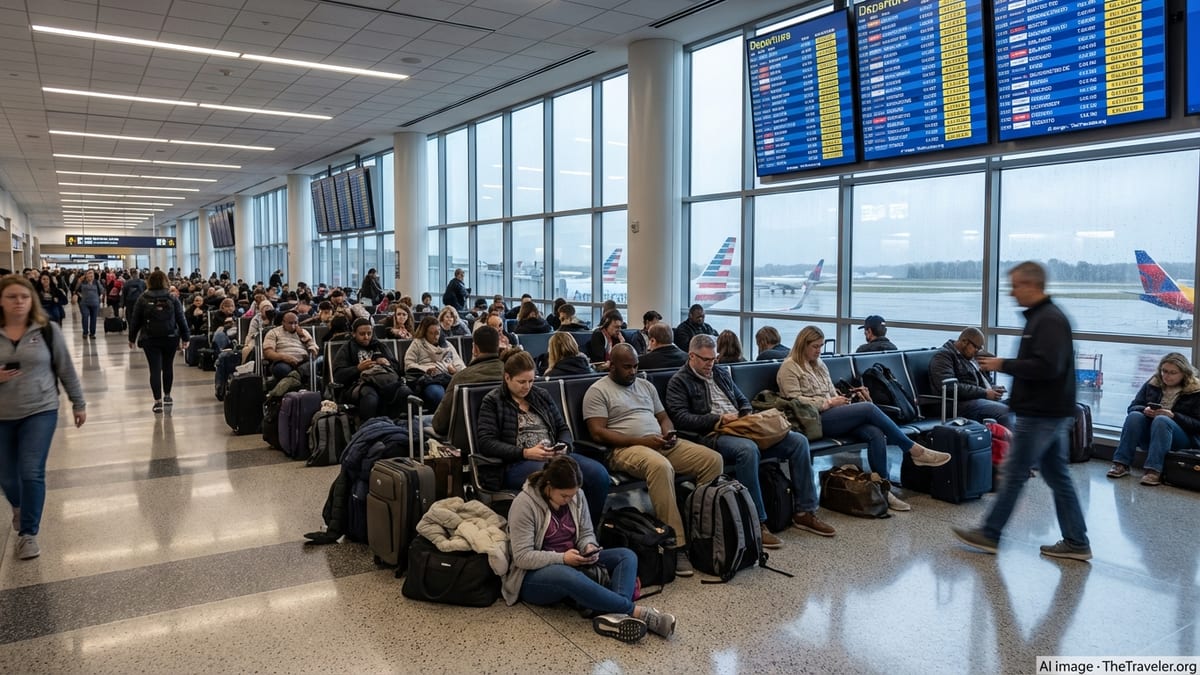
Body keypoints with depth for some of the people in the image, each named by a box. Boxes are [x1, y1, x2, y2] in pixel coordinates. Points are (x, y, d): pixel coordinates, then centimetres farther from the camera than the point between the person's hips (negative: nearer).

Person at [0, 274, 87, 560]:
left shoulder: (47, 330, -4)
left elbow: (65, 369, 2)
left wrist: (78, 403, 6)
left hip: (40, 412, -2)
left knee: (32, 473, -7)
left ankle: (28, 533, 7)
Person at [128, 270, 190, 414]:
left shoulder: (142, 299, -1)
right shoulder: (172, 299, -1)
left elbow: (135, 320, 3)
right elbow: (181, 319, -1)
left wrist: (132, 338, 12)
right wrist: (185, 337, 4)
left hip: (150, 340, -1)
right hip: (170, 338, 1)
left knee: (154, 369, -1)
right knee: (168, 367, 14)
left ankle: (158, 401, -2)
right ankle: (167, 396, 24)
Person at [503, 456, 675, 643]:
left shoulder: (577, 496, 1)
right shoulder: (524, 504, -16)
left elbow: (587, 533, 11)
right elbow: (522, 557, -18)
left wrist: (589, 547, -13)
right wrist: (562, 558, -28)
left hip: (573, 565, 7)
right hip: (535, 574, -6)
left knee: (627, 556, -13)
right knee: (567, 575, -41)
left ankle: (613, 615, -40)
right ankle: (635, 611, -37)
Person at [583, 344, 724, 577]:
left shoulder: (646, 386, 22)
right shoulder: (598, 391, 2)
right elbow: (598, 432, -9)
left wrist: (669, 433, -1)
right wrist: (641, 441, -15)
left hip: (661, 444, 7)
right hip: (626, 448, -7)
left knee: (713, 459, -12)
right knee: (660, 466, -40)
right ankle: (676, 544, -33)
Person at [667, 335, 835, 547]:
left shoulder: (721, 374, 24)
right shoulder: (679, 382, 3)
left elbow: (743, 400, 31)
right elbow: (680, 417, -10)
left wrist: (747, 415, 6)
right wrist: (718, 419, -16)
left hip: (742, 429, 7)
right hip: (713, 435, -7)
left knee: (798, 441, -8)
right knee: (748, 448, -41)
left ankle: (804, 512, -3)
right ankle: (757, 523, -32)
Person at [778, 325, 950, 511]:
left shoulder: (819, 365, 25)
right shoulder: (789, 367, 0)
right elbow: (795, 401, -10)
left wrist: (842, 399, 1)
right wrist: (829, 403, -12)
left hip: (831, 415, 8)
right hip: (815, 420, -7)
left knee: (875, 433, -21)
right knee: (869, 408, -23)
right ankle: (915, 450, -14)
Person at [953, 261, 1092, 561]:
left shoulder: (1049, 320, -17)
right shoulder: (1041, 316, 15)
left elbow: (1047, 367, -27)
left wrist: (1004, 365, -19)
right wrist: (1004, 365, 9)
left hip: (1040, 415, -10)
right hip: (1051, 412, 10)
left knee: (1013, 473, -1)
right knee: (1057, 475, 13)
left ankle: (989, 534, 9)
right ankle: (1076, 542, 19)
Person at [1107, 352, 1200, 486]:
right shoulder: (1152, 384, 8)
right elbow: (1133, 407, 6)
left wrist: (1173, 416, -23)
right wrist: (1144, 410, -17)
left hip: (1184, 439, -3)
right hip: (1149, 435, 4)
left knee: (1161, 420, -34)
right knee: (1134, 416, -26)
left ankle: (1153, 470, -43)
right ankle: (1121, 464, -31)